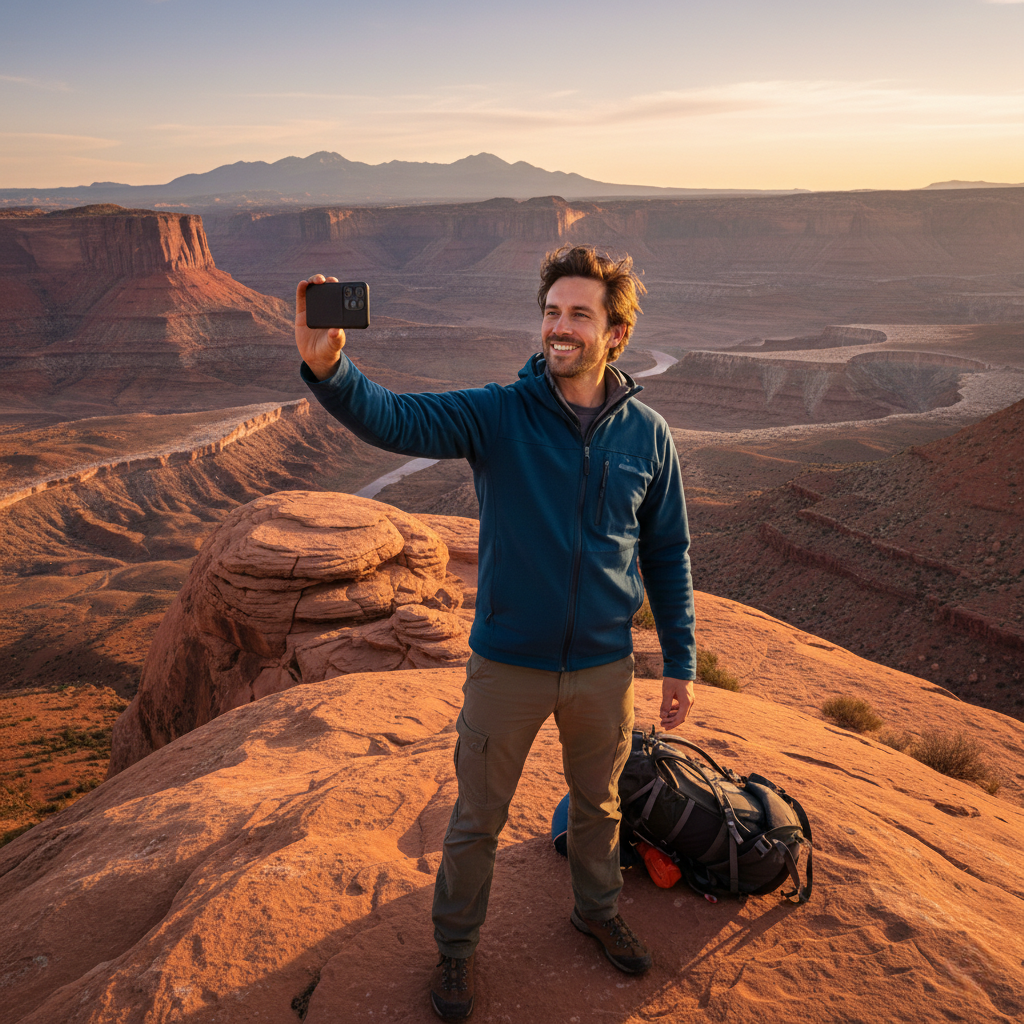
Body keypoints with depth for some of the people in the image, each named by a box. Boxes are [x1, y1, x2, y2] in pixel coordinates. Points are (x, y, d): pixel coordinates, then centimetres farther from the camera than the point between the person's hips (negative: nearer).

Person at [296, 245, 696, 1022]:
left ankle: (599, 911, 53)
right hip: (506, 665, -1)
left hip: (603, 667, 2)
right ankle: (456, 947, 41)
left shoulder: (647, 434, -6)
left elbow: (667, 554, 2)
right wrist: (328, 368, -48)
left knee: (598, 805, 24)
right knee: (477, 820, 15)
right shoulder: (498, 415, -13)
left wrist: (681, 662, 3)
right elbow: (394, 419, -28)